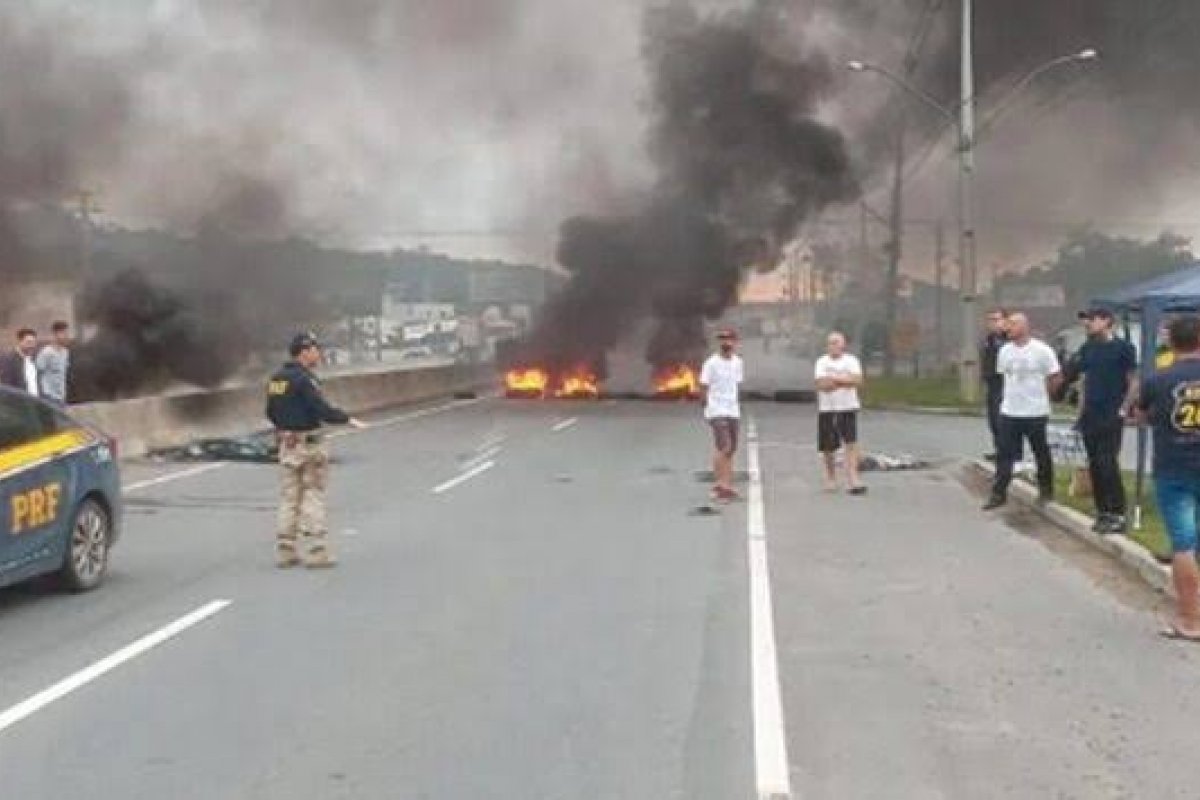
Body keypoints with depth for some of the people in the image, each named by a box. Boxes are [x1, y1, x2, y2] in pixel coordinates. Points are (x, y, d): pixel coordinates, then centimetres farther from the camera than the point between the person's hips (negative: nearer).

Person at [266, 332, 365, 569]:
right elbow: (322, 409, -23)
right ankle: (316, 552, 0)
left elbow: (271, 412, 15)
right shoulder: (304, 379, -17)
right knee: (313, 496, -1)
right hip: (309, 443, -8)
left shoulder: (277, 378, 8)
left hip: (287, 441, 8)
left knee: (290, 496, 12)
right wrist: (348, 420, -13)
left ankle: (286, 551, 13)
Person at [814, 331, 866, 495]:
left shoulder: (851, 361, 3)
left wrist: (834, 378, -14)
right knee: (828, 447, 7)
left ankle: (852, 479, -15)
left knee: (851, 444, -12)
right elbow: (822, 384, -12)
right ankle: (831, 478, 25)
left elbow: (858, 380, -12)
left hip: (848, 408, -1)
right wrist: (845, 380, -13)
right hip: (827, 409, 1)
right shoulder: (822, 362, 2)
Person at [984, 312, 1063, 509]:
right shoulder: (1005, 351, 4)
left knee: (1041, 454, 9)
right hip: (1009, 412, 4)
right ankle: (999, 494, 5)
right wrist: (1016, 393, 10)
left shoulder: (1042, 350, -11)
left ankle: (1046, 490, 24)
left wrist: (1039, 395, 3)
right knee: (1004, 455, 2)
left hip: (1035, 413, -4)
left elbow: (1056, 378, -4)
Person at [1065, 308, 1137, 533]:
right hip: (1090, 415, 6)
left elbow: (1133, 382, -5)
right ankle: (1102, 512, 15)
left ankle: (1117, 515, -3)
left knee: (1108, 464, -9)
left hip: (1112, 416, -6)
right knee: (1095, 465, 8)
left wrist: (1124, 409, -12)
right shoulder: (1087, 349, 11)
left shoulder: (1123, 348, -6)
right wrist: (1081, 410, 11)